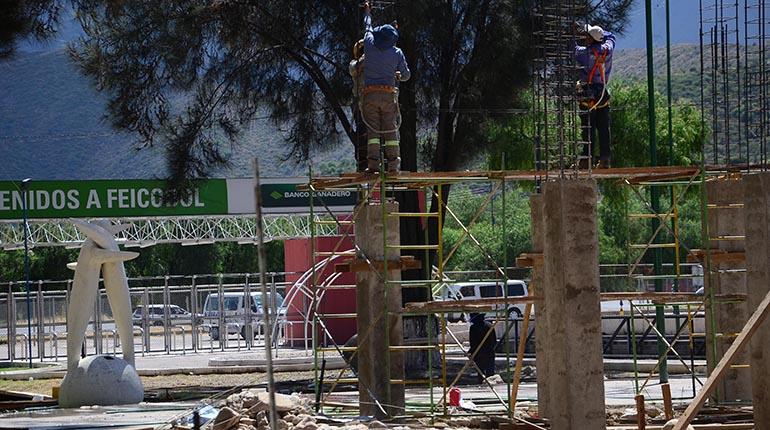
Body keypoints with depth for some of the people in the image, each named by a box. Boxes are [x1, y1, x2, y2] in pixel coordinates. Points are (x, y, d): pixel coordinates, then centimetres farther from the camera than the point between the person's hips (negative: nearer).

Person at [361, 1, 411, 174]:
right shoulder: (397, 53, 2)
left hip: (370, 94, 0)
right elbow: (406, 75, 10)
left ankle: (373, 163, -13)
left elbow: (367, 28, 23)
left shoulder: (370, 45, 2)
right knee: (391, 130, 1)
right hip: (388, 94, 0)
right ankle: (393, 165, -4)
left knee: (372, 129, -3)